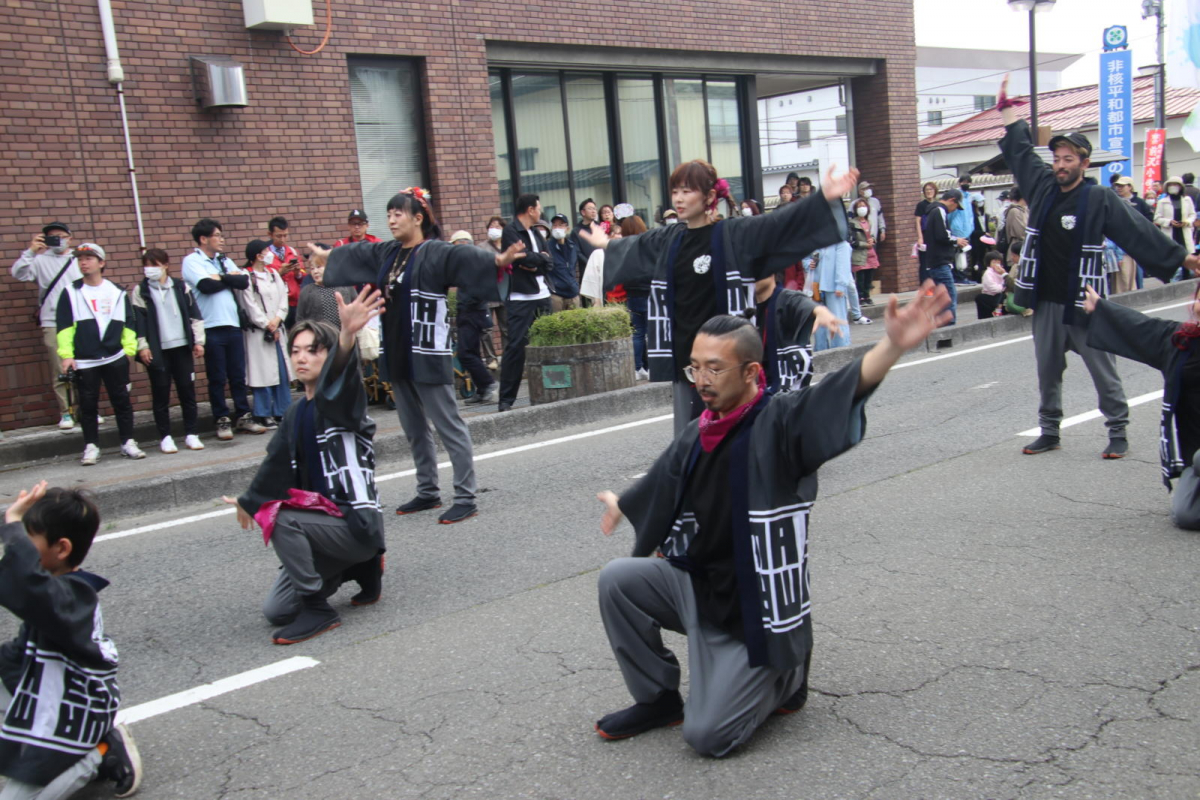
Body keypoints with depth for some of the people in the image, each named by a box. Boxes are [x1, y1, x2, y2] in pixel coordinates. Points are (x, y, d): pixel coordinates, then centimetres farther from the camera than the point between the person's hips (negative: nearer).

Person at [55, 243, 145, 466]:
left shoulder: (117, 292, 9)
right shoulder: (70, 292, 4)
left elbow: (129, 322, 12)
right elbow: (64, 326, 1)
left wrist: (129, 347, 3)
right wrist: (66, 354, -6)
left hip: (116, 359, 1)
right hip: (84, 362, -1)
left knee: (122, 401, 5)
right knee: (87, 405, 3)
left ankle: (128, 443, 14)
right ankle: (91, 446, 11)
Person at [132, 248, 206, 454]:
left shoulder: (181, 288, 7)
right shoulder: (140, 291, 3)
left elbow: (195, 315, 7)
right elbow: (137, 321, 0)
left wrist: (198, 341, 2)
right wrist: (142, 346, -6)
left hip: (182, 346, 1)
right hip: (157, 351, -1)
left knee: (187, 391, 3)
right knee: (161, 394, 2)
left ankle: (191, 434, 11)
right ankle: (165, 437, 9)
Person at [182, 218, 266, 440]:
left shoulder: (224, 260, 16)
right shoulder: (191, 261, -2)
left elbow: (244, 281, 3)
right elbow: (206, 285, -18)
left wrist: (221, 278, -8)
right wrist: (231, 280, -4)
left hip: (233, 324, 5)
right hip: (211, 328, -5)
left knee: (238, 375, 9)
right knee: (217, 378, 2)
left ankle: (243, 417, 17)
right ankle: (222, 421, 11)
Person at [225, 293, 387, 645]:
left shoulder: (340, 401, -13)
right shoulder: (296, 413, 9)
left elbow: (340, 379, -39)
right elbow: (277, 465, 22)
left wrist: (347, 336, -60)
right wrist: (249, 500, 35)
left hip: (357, 523, -8)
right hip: (323, 517, 8)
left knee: (280, 519, -29)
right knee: (275, 610, 5)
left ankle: (318, 609, -13)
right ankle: (361, 566, 20)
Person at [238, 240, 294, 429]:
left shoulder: (273, 274, 12)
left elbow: (283, 298, 9)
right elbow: (249, 305, -9)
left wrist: (277, 320, -6)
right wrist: (267, 325, -6)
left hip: (278, 329, 6)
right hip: (257, 331, -6)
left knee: (282, 371, 7)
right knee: (263, 372, -3)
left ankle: (282, 411, 16)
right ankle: (264, 414, 4)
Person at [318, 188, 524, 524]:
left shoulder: (435, 252, -11)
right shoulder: (385, 253, 12)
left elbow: (466, 257, -28)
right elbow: (353, 254, 30)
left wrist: (497, 260, -47)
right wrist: (327, 257, 47)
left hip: (428, 356, -8)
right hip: (397, 355, 9)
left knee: (448, 426, -4)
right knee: (414, 429, 16)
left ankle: (465, 498, 1)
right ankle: (428, 492, 28)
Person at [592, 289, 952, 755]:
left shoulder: (779, 425, -20)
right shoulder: (697, 436, 1)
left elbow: (846, 391, -39)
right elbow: (664, 482, 23)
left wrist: (894, 346, -59)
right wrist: (622, 504, 44)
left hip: (752, 611, -7)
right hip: (696, 584, 7)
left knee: (708, 735, -10)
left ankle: (784, 676, 21)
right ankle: (658, 701, 11)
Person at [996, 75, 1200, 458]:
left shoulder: (1100, 200, -8)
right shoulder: (1041, 186, 4)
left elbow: (1137, 231, -9)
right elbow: (1020, 151, 17)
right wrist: (1007, 109, 22)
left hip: (1085, 304, -4)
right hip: (1046, 303, 4)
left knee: (1103, 371, 4)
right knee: (1047, 371, 12)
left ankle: (1118, 432, 15)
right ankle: (1049, 432, 23)